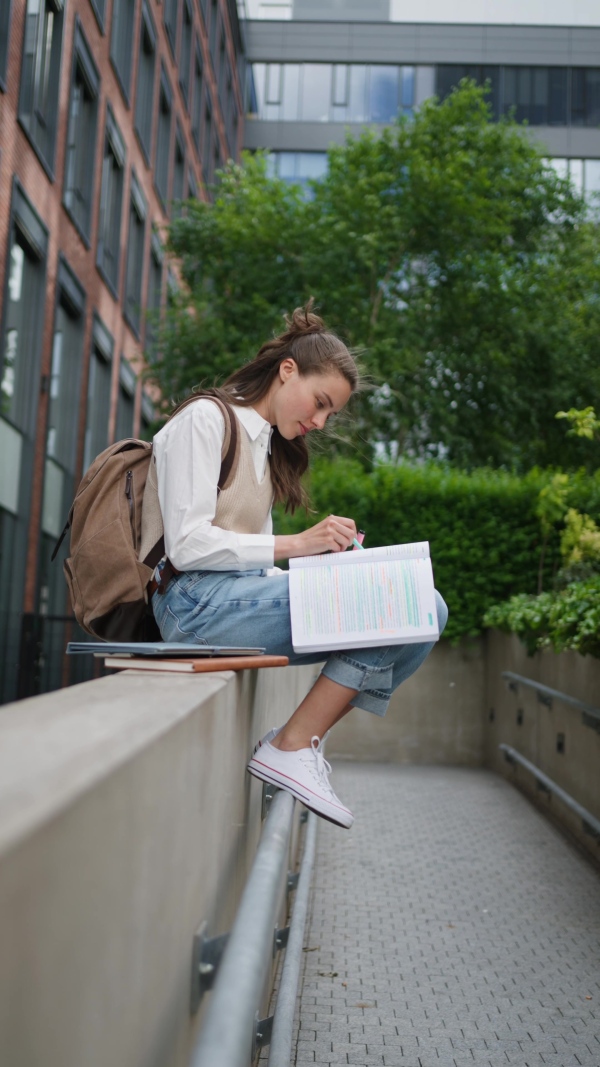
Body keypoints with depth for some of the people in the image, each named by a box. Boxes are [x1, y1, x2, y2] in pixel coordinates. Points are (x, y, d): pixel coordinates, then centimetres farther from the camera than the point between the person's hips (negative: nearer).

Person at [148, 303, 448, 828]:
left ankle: (300, 738, -11)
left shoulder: (266, 445, 26)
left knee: (427, 609, -8)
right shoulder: (205, 419, 0)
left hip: (245, 592, 8)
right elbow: (186, 544, -13)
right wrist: (297, 544, -16)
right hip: (200, 602, -8)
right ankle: (291, 747, -16)